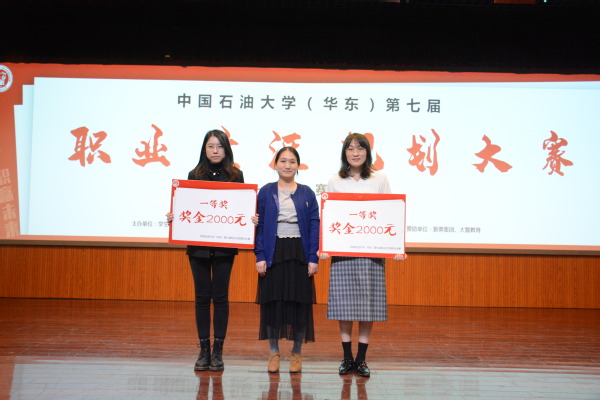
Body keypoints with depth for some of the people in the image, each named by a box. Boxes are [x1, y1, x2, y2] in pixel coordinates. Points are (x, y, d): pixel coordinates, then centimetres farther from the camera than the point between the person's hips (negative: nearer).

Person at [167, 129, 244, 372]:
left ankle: (218, 351, 13)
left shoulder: (235, 175, 4)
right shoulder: (194, 175, 7)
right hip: (198, 244, 1)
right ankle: (204, 350, 15)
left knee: (220, 296, 3)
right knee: (202, 297, 5)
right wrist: (173, 217, -11)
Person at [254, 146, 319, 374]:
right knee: (272, 302, 4)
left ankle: (297, 353, 18)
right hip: (274, 252, 0)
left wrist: (313, 258, -4)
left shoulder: (307, 193, 6)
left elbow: (314, 226, 3)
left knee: (300, 302, 4)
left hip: (299, 253, 0)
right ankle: (274, 352, 18)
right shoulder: (265, 192, 5)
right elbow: (259, 225, 2)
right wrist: (260, 256, -6)